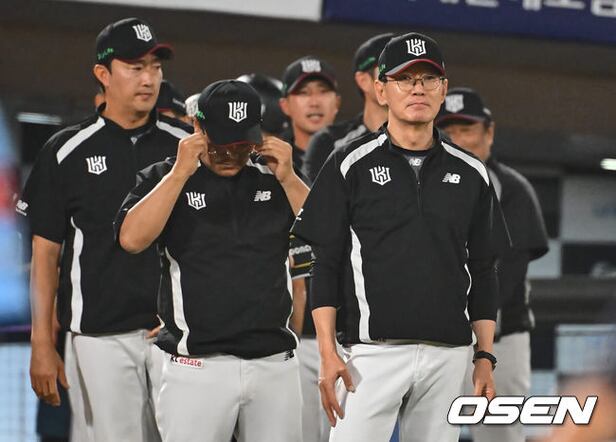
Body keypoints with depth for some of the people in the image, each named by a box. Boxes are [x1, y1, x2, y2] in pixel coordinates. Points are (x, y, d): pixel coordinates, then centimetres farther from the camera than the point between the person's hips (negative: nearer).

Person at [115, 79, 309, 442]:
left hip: (276, 366, 3)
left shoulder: (275, 182, 13)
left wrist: (288, 179, -7)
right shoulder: (164, 178, 5)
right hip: (198, 367, -3)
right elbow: (132, 239, -12)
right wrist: (181, 173, -13)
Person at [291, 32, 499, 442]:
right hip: (374, 352, -3)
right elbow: (325, 265, 0)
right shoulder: (351, 166, 2)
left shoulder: (470, 173, 12)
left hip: (450, 354, 4)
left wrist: (486, 356, 9)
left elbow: (482, 271, 15)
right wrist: (328, 353, -9)